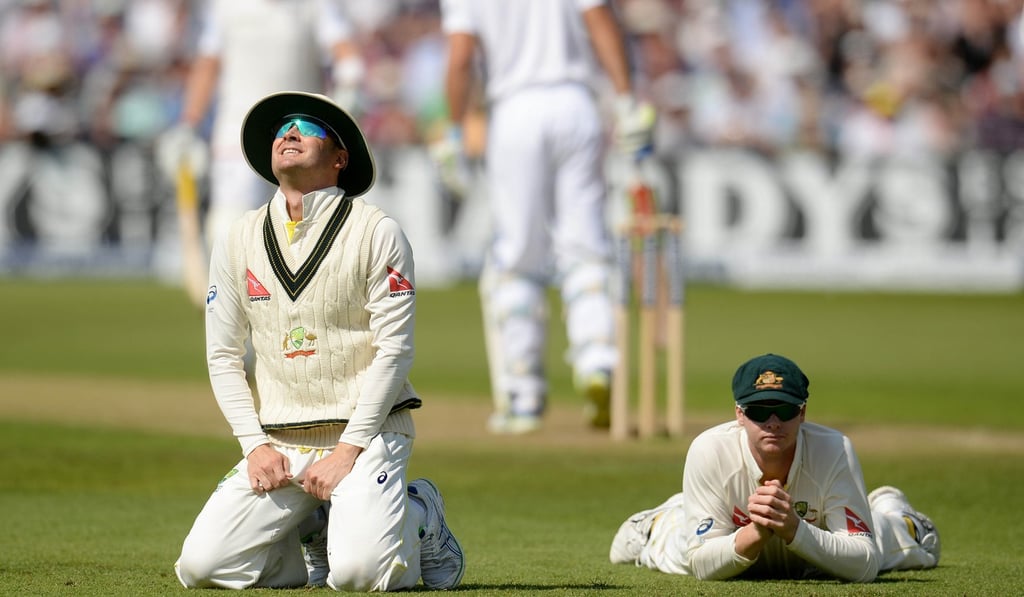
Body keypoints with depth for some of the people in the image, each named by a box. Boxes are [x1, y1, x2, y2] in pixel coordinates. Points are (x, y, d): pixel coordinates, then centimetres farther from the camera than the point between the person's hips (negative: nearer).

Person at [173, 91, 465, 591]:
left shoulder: (376, 233, -4)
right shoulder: (238, 242, 9)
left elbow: (395, 351, -8)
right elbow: (223, 357, 11)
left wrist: (347, 451, -15)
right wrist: (255, 444, -3)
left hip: (368, 432, -4)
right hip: (280, 442, 4)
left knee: (358, 572, -27)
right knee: (200, 566, -14)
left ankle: (419, 518, 9)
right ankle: (315, 528, 13)